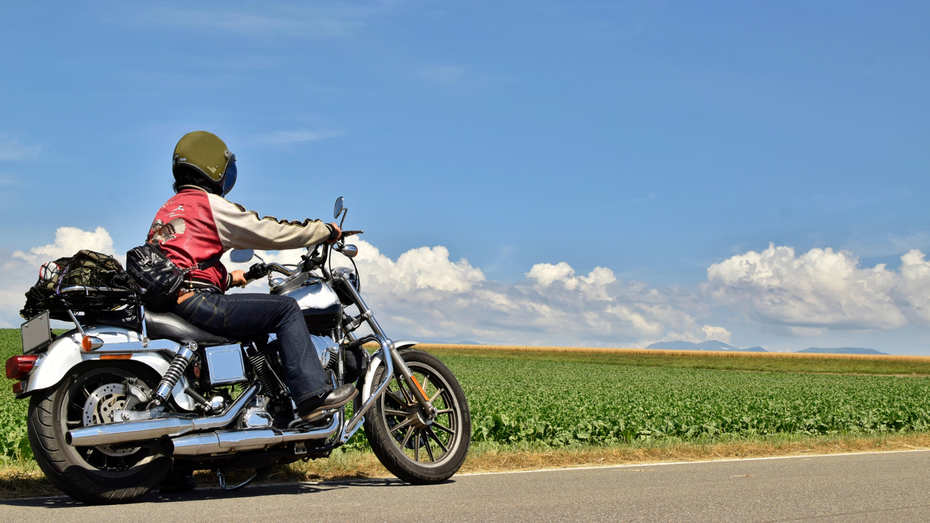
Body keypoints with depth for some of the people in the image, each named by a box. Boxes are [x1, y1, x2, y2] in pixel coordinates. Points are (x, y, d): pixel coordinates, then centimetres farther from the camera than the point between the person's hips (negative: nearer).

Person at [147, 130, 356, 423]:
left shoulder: (168, 209, 23)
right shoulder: (210, 204, -4)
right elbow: (271, 232, -2)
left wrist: (227, 278, 37)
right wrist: (327, 231, 9)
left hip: (166, 301, 10)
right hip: (195, 300, -10)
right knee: (285, 309, -6)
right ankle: (313, 394, -15)